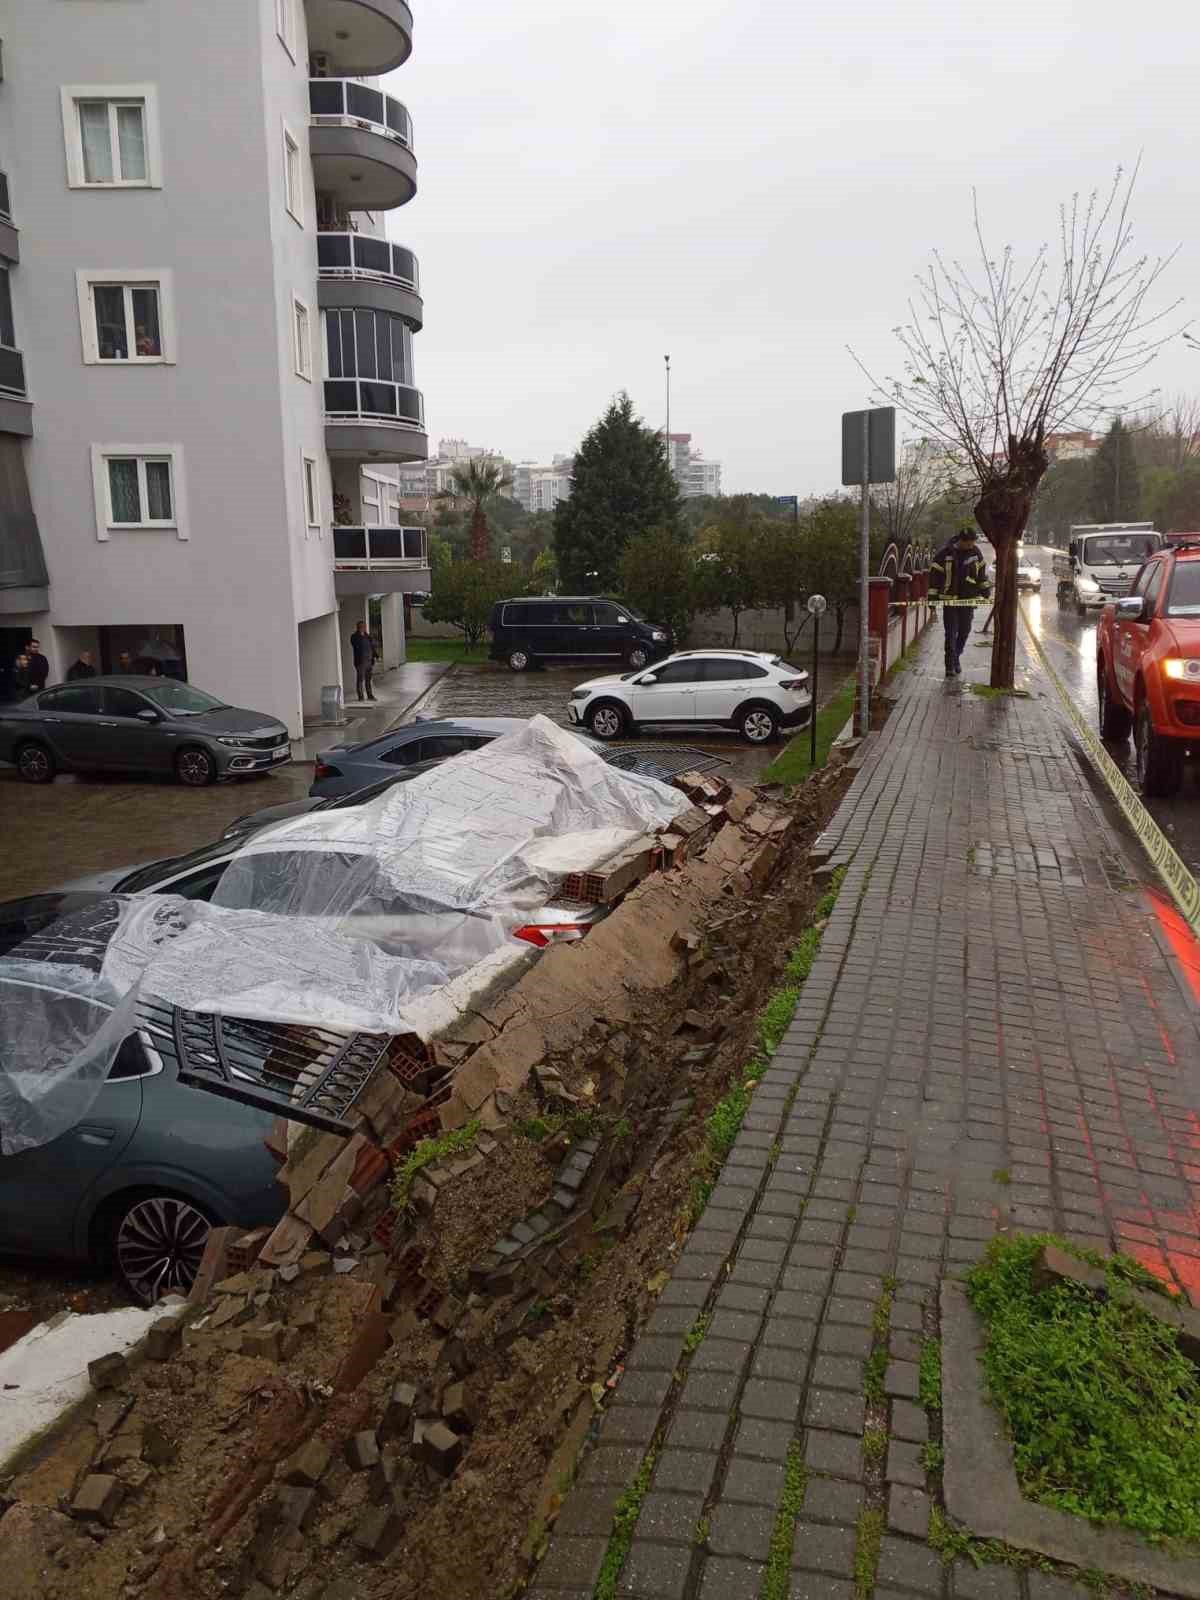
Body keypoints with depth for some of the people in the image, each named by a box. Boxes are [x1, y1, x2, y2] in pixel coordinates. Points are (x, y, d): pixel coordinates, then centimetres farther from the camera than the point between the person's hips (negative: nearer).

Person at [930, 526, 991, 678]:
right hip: (949, 599, -3)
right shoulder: (945, 552, -9)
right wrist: (933, 596, -7)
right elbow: (934, 573, -5)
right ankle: (950, 666, -2)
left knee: (964, 631, 7)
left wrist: (985, 590, 17)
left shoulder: (975, 551, 1)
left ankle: (956, 656, 30)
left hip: (968, 598, 3)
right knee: (951, 633, -5)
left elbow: (981, 570, 15)